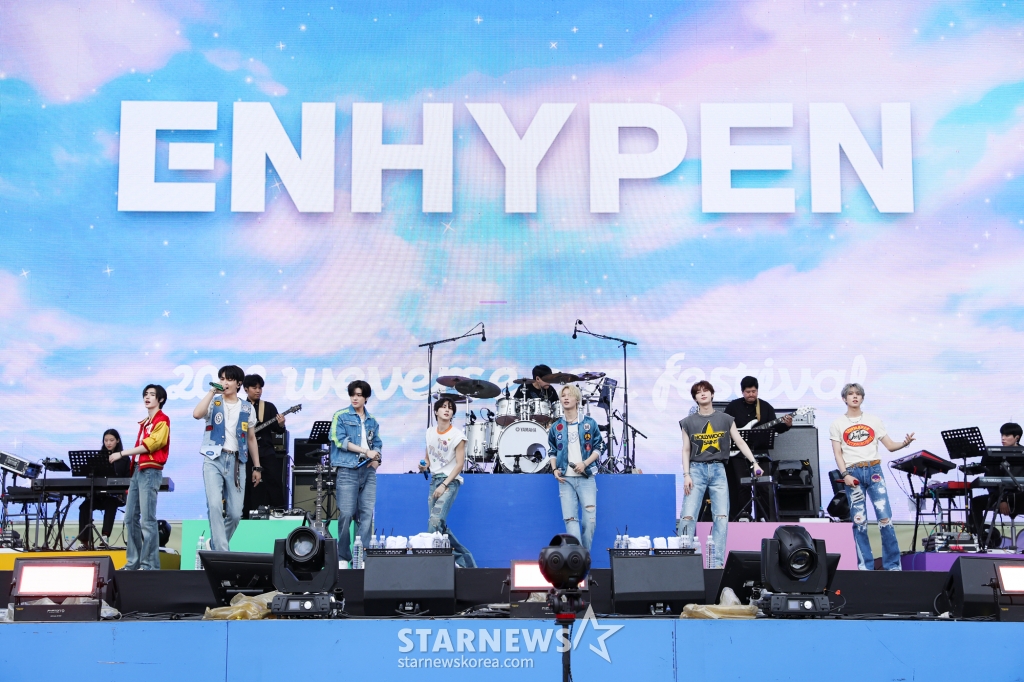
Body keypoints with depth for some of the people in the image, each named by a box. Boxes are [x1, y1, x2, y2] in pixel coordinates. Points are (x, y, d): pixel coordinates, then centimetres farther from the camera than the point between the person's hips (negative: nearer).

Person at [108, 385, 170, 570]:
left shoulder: (162, 420, -4)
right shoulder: (144, 422, 22)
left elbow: (149, 445, -13)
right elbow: (140, 446, 17)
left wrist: (122, 454, -13)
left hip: (151, 471, -9)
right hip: (137, 470, 9)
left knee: (147, 520, -10)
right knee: (130, 518, 7)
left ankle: (150, 565, -9)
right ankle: (133, 563, 12)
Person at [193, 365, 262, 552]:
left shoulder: (247, 408, 11)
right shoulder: (214, 402, 4)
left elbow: (251, 439, 15)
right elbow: (196, 414, -18)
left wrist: (257, 467, 12)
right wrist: (212, 391, -13)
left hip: (236, 461, 2)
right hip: (214, 459, -2)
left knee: (235, 513, 1)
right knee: (215, 505, -18)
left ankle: (217, 545, 25)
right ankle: (222, 552, -13)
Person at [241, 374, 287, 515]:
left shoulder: (269, 407, 6)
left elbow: (277, 430, 1)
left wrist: (281, 425, -20)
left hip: (267, 452, 0)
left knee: (275, 482, -5)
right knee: (247, 485, 3)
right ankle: (247, 516, 9)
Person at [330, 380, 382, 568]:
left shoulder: (372, 421, 17)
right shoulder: (341, 416, 4)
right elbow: (339, 440, -6)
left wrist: (376, 459, -2)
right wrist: (366, 451, -8)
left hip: (368, 471, 4)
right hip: (348, 470, -4)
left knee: (367, 514, -2)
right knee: (346, 514, -8)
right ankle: (343, 557, 1)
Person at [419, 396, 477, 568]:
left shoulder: (458, 435, -11)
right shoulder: (430, 432, 7)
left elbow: (459, 464, -12)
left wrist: (444, 485, -19)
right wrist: (425, 466, -4)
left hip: (450, 481, -7)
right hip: (434, 479, 7)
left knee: (436, 520, -21)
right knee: (438, 524, 6)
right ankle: (464, 557, 16)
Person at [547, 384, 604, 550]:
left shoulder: (590, 423, 2)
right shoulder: (556, 427, 8)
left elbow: (598, 447, 4)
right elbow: (552, 451, 16)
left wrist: (585, 463, -11)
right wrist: (554, 470, -1)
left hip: (586, 477, -1)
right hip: (565, 479, 2)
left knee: (590, 519, -5)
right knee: (570, 519, -7)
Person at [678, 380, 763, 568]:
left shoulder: (725, 419, 8)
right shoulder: (688, 422, 6)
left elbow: (740, 442, 7)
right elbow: (686, 450, 5)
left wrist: (754, 463, -4)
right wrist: (686, 475, -5)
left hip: (718, 470, 1)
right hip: (697, 470, -1)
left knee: (722, 516, -7)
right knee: (688, 516, -10)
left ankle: (716, 563, -3)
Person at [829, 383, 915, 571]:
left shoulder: (873, 421, 12)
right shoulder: (837, 425, 9)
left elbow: (890, 446, 9)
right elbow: (838, 454, 3)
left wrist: (905, 443, -12)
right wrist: (845, 475, -10)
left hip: (873, 470, 0)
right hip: (853, 473, 0)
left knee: (885, 517, -8)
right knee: (859, 521, -1)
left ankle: (893, 565, -3)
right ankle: (865, 566, 4)